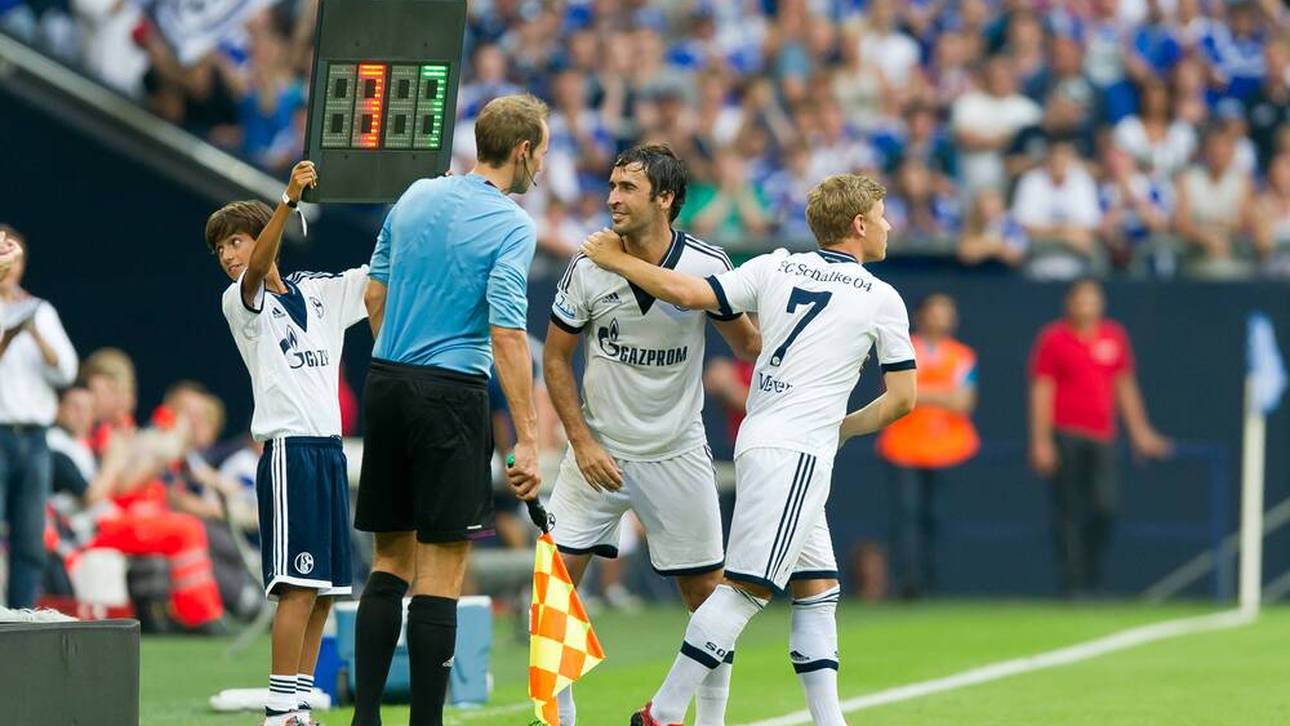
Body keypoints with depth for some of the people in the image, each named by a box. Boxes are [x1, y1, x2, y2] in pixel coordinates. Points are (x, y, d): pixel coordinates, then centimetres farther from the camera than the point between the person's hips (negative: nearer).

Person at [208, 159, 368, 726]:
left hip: (329, 450, 6)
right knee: (299, 586, -14)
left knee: (324, 590, 6)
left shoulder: (321, 291, 15)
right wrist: (290, 200, -35)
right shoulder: (240, 302, -1)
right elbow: (257, 269, -21)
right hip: (288, 450, -6)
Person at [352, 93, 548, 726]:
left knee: (392, 561, 13)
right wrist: (526, 441, -17)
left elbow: (375, 293, 17)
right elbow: (507, 336, -17)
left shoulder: (416, 197, 9)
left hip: (386, 385, 7)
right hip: (451, 396, -7)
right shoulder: (511, 226, -11)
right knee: (441, 573, -4)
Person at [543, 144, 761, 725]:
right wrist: (581, 440, -5)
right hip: (600, 452, 0)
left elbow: (746, 340, 4)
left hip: (677, 454, 0)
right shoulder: (589, 269, -9)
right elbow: (556, 357, 2)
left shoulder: (707, 266, -10)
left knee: (709, 594, 1)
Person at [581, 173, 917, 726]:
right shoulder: (883, 300, 1)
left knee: (817, 586, 12)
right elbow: (902, 398, 4)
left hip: (759, 439, 7)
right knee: (748, 586, -9)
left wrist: (617, 261, 11)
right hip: (798, 452, -6)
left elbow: (689, 293, 0)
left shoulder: (774, 268, 9)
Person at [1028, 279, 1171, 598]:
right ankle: (1071, 584, -3)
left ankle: (1092, 581, 7)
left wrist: (1139, 432, 20)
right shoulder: (1053, 339, 0)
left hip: (1102, 437, 4)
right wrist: (1041, 441, -9)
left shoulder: (1114, 336, 13)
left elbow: (1125, 386, 20)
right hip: (1065, 437, -4)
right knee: (1069, 512, -6)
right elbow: (1041, 391, -3)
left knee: (1105, 507, -6)